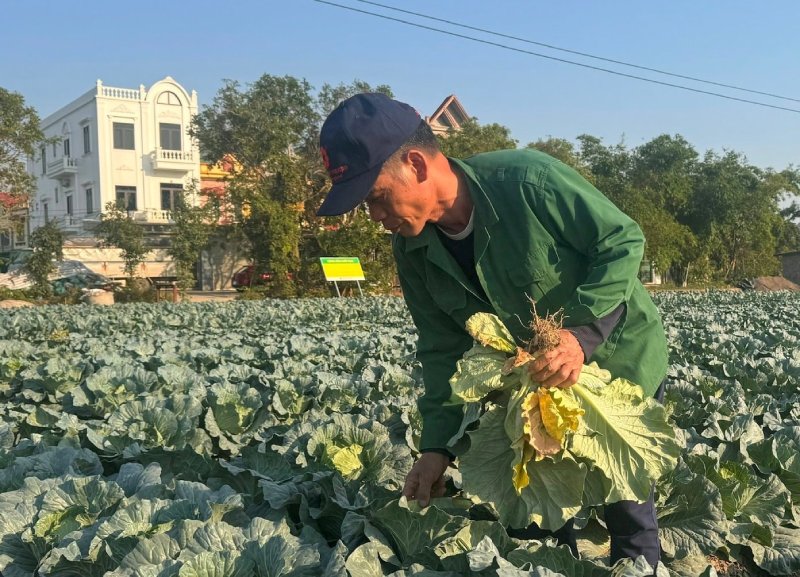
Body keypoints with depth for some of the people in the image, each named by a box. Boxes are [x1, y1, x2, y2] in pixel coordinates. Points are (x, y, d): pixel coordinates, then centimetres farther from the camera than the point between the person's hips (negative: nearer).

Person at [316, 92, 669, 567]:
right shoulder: (414, 252, -10)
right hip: (534, 379, 5)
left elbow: (623, 240, -22)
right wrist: (438, 444, -14)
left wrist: (583, 332, -35)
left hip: (619, 358, -5)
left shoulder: (528, 180, -30)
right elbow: (444, 350, -5)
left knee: (628, 510, 7)